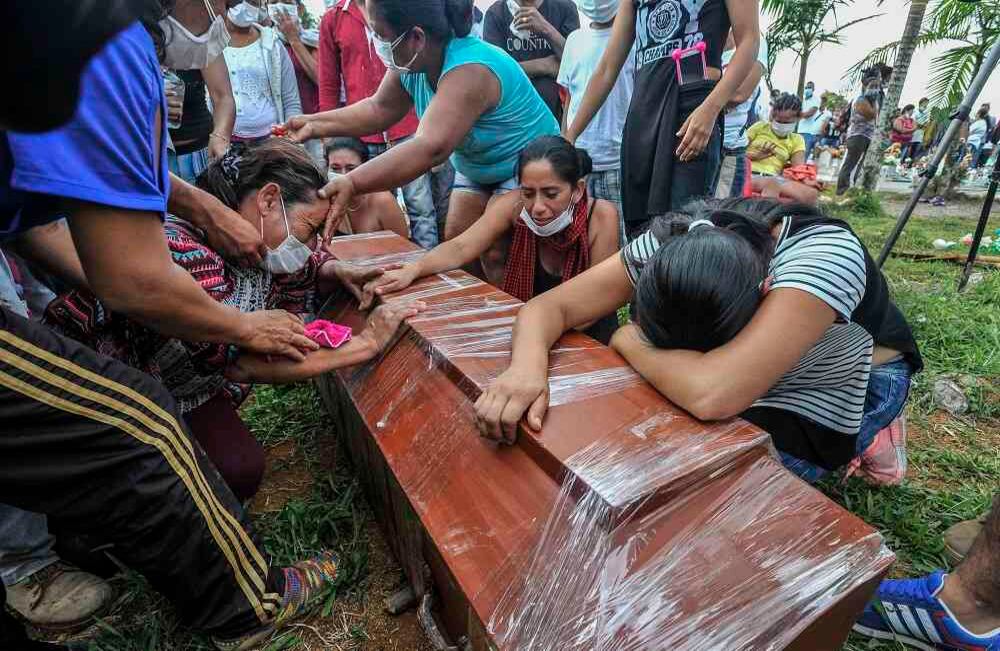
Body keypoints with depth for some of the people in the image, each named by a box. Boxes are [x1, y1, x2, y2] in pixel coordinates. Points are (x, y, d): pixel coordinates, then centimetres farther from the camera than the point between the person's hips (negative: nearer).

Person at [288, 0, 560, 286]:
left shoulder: (469, 71, -35)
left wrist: (351, 185, -55)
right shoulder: (409, 63, -10)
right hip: (476, 170, 8)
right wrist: (315, 124, -5)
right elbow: (380, 109, 4)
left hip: (527, 169, -8)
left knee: (497, 257, -19)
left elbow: (431, 148, -47)